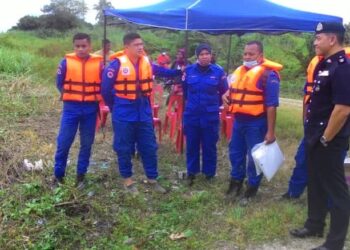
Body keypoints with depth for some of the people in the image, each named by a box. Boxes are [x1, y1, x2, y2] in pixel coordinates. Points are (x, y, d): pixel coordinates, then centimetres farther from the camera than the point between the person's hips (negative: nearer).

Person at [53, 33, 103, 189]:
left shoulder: (98, 63, -3)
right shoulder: (66, 62, -3)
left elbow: (104, 85, 6)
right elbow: (59, 83, 5)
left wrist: (94, 97, 3)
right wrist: (70, 96, 5)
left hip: (90, 109, 1)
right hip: (71, 108, -1)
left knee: (86, 144, 8)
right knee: (63, 142, 1)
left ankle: (81, 175, 23)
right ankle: (58, 175, 16)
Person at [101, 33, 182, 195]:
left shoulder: (147, 62, 1)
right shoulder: (117, 64, -14)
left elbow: (162, 72, 19)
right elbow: (106, 88, -8)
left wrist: (179, 72, 9)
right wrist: (114, 107, 1)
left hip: (144, 113, 5)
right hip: (124, 115, -5)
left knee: (149, 147, 11)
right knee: (124, 149, 7)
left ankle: (152, 179, 25)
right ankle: (127, 180, 23)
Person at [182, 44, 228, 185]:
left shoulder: (218, 72, -4)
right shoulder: (189, 71, -1)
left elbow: (224, 92, 8)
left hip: (211, 116, -1)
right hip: (191, 115, 1)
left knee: (209, 146, 8)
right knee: (191, 145, 10)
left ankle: (209, 173, 22)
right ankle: (191, 172, 25)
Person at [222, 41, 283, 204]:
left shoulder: (268, 74, -14)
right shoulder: (239, 71, 10)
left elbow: (271, 105, -17)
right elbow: (233, 89, 26)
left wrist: (270, 131, -18)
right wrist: (226, 95, 1)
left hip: (256, 123, -7)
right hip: (239, 120, 7)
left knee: (254, 157, 4)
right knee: (236, 153, 17)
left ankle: (251, 190, 20)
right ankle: (236, 183, 35)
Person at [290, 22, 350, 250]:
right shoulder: (324, 64, 10)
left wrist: (326, 139, -19)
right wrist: (314, 135, 17)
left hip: (330, 140, -10)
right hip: (315, 136, 10)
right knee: (316, 184, 20)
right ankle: (314, 226, 36)